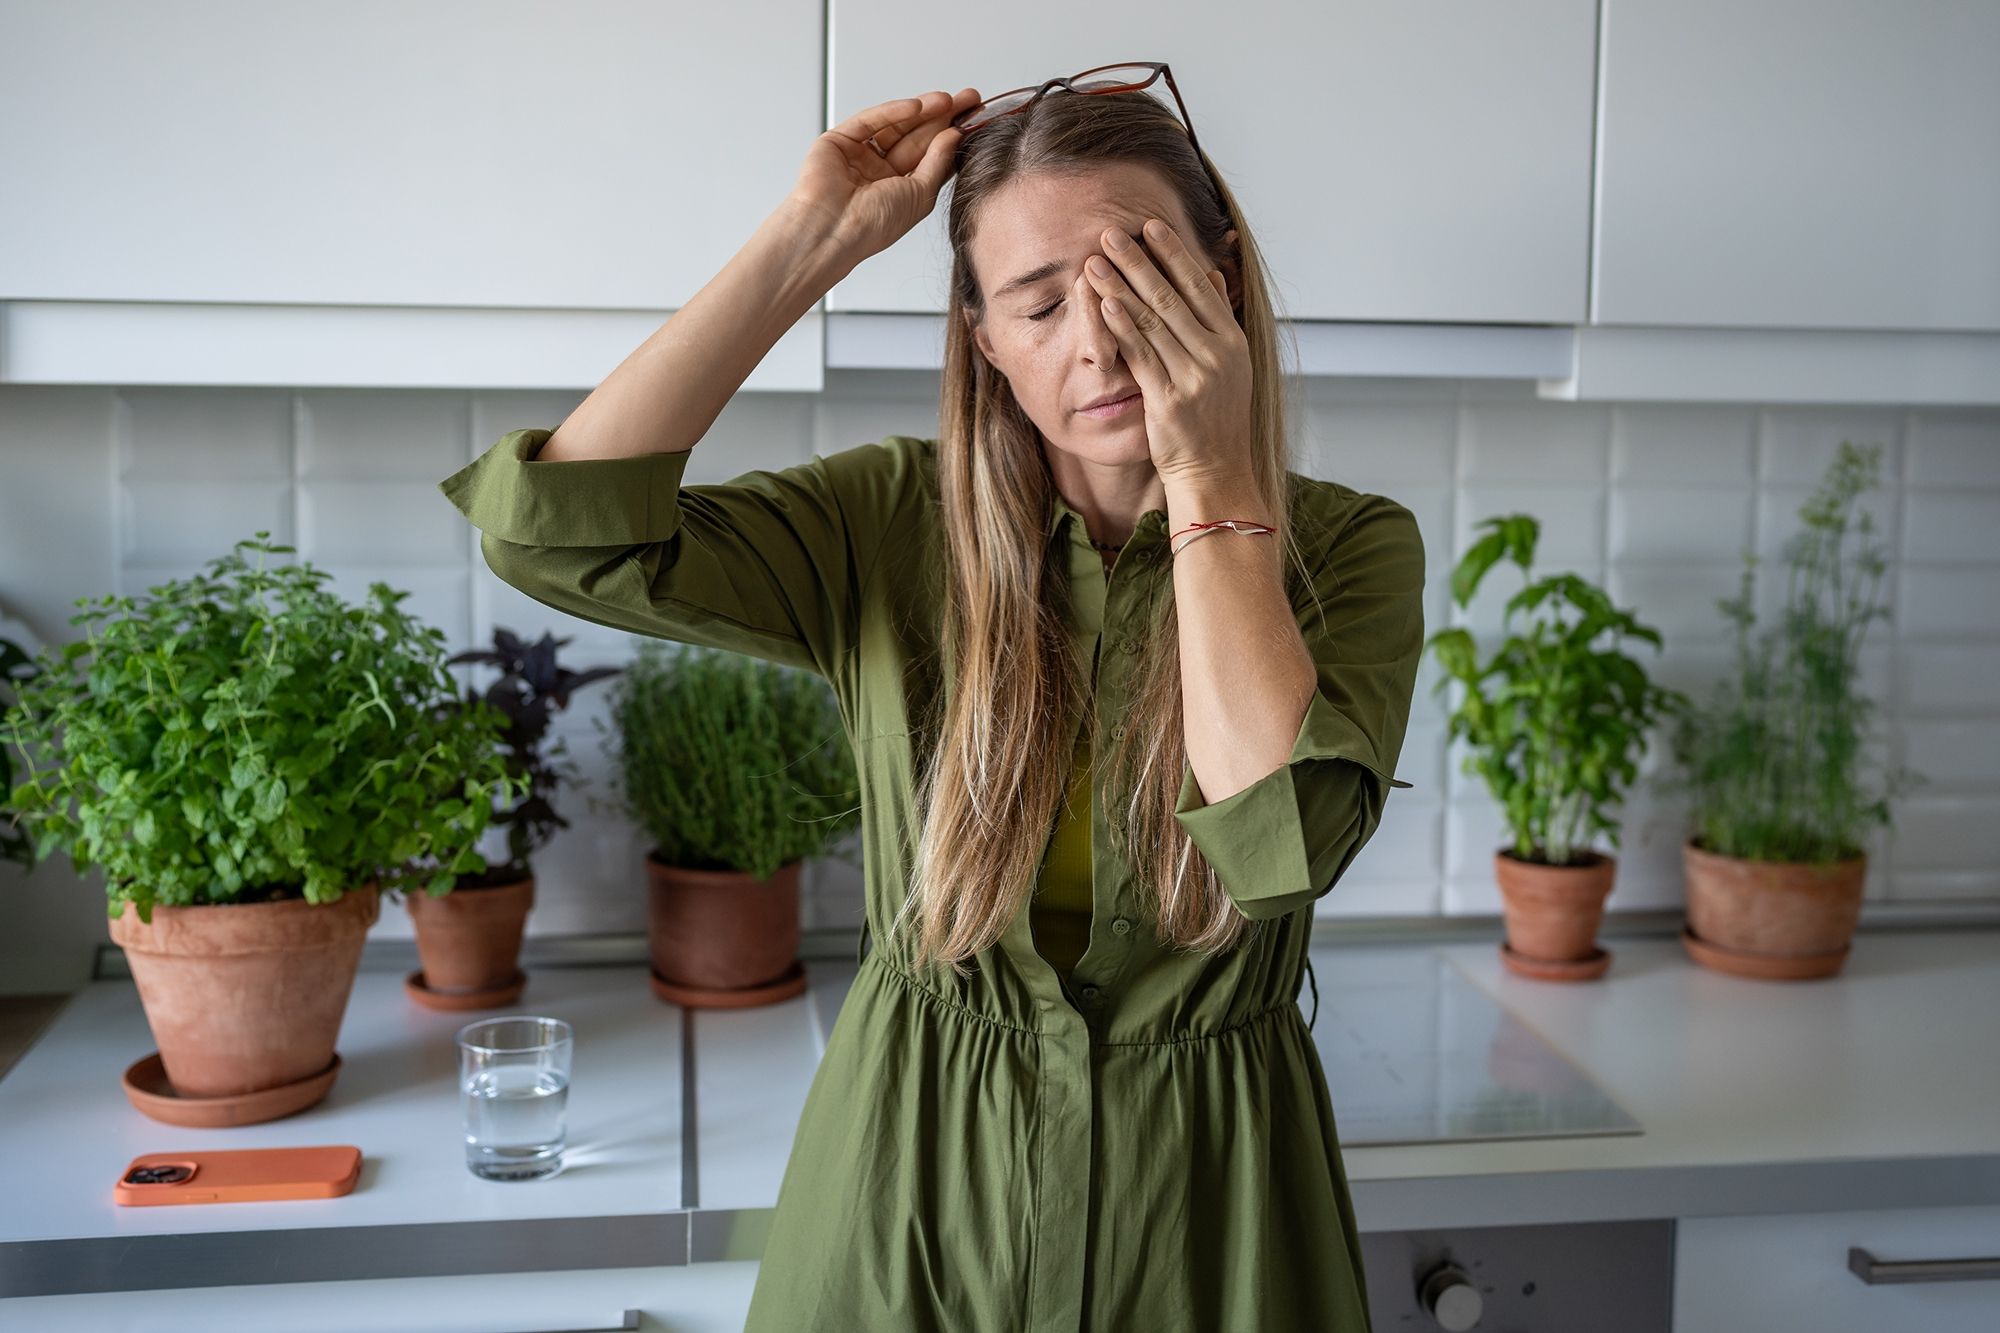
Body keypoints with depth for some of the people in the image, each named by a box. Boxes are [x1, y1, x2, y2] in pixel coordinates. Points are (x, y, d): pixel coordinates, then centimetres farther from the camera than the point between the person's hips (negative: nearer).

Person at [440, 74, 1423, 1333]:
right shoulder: (892, 523, -8)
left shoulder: (1345, 547, -9)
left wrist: (1210, 471, -22)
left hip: (1200, 1196, 0)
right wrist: (813, 240, -18)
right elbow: (560, 525, -21)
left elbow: (1280, 839, -26)